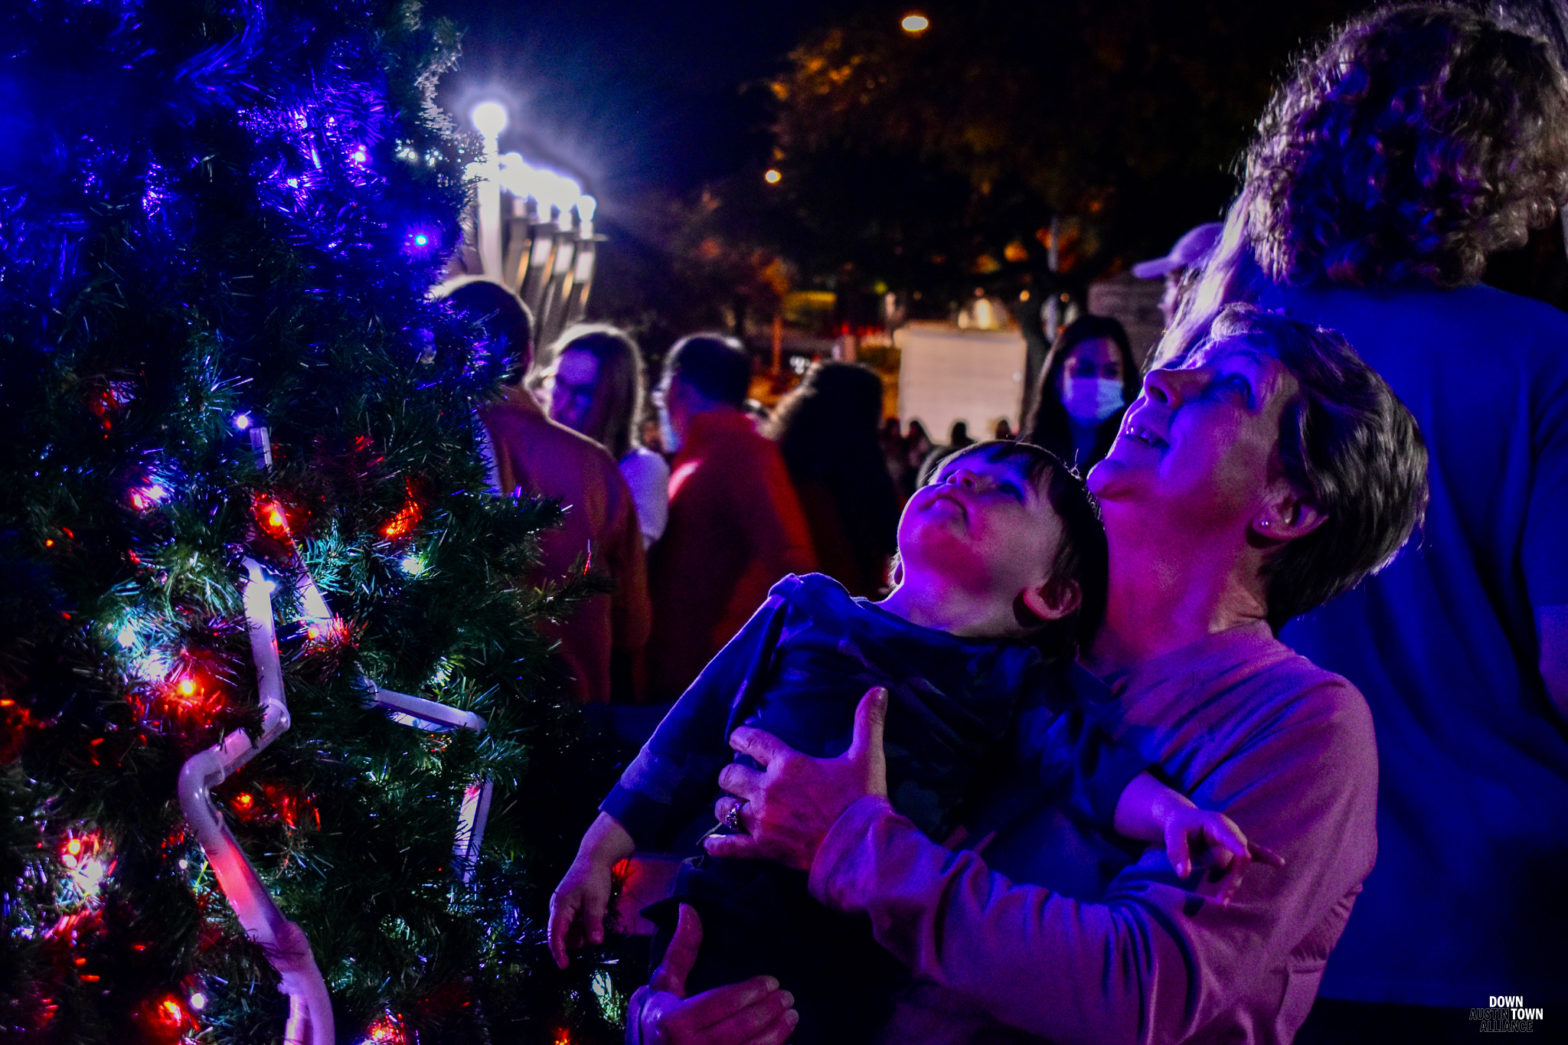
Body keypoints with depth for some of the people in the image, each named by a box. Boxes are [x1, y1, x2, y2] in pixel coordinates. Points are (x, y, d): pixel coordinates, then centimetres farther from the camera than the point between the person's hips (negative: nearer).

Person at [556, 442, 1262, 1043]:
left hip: (845, 967, -1)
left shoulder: (1014, 683, 9)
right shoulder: (808, 611, 11)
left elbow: (1083, 759, -8)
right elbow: (692, 735, 12)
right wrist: (597, 858, 10)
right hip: (721, 902, 1)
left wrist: (1169, 808, -29)